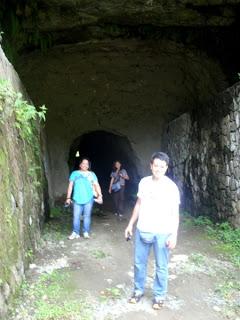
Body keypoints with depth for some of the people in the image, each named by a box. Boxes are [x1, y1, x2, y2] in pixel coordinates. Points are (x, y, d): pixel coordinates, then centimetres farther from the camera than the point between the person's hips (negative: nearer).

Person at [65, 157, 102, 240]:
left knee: (87, 216, 5)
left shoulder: (92, 174, 8)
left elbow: (96, 185, 2)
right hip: (77, 199, 0)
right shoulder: (74, 173, 8)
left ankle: (86, 232, 17)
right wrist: (68, 197, 4)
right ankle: (75, 233, 12)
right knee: (76, 216, 0)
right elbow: (70, 186, 9)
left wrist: (99, 195, -11)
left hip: (88, 199, 0)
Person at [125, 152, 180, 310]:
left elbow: (175, 213, -7)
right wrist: (130, 224, 13)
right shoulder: (144, 182, 1)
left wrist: (174, 235, -14)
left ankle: (159, 295, 27)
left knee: (161, 267, 8)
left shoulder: (171, 187, -11)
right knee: (139, 263, 14)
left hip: (162, 233, -4)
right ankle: (139, 290, 34)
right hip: (142, 230, 4)